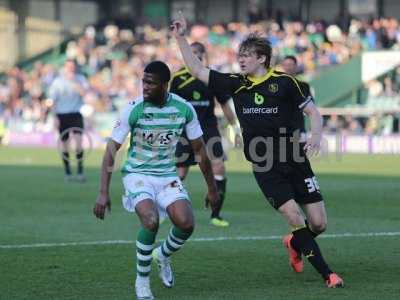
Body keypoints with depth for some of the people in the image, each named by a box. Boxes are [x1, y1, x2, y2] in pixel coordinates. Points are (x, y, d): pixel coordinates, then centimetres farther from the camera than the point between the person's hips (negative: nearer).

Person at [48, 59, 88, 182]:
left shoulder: (80, 79, 4)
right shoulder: (57, 81, 3)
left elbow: (84, 92, -13)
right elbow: (52, 100, 4)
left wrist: (73, 81, -17)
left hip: (76, 114, -1)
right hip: (62, 115, 1)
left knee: (79, 141, -16)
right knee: (64, 144, 4)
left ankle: (80, 171, -9)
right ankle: (67, 172, 15)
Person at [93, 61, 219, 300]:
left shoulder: (184, 109, -7)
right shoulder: (133, 110, -14)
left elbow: (200, 149, 5)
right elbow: (111, 149, -10)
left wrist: (212, 188, 10)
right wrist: (104, 193, -15)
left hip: (168, 176, 3)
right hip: (138, 174, -3)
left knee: (186, 224, -18)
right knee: (151, 220, -29)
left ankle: (163, 256, 17)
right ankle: (142, 281, -8)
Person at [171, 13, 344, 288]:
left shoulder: (284, 82, -2)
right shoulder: (236, 84, 6)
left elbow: (313, 111, 2)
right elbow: (197, 70, 9)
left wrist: (316, 136, -16)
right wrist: (181, 38, 4)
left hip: (295, 161, -1)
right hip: (264, 169, 1)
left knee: (319, 224, -2)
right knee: (295, 219, -15)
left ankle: (295, 244, 32)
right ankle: (327, 274, -7)